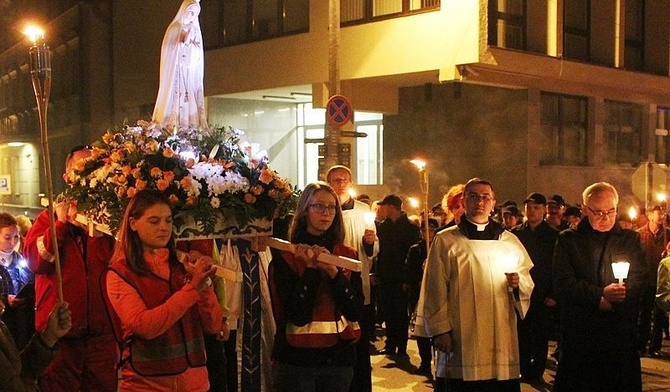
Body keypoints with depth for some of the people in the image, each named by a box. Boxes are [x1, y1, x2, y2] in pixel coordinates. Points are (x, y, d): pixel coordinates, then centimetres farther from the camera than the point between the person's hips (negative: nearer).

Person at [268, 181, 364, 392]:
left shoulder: (347, 255, 5)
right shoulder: (284, 256, -6)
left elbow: (356, 311, -5)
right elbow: (297, 316, -15)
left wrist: (334, 272, -15)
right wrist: (311, 268, -19)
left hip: (339, 358, 3)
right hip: (295, 359, -3)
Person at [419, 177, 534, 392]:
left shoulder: (510, 241, 14)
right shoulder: (445, 241, 3)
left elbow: (529, 284, 16)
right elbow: (435, 291, -1)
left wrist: (518, 283, -6)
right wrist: (440, 330, -6)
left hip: (503, 336, 3)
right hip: (462, 339, -3)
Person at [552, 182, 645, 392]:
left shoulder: (630, 239, 12)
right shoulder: (568, 239, 5)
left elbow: (637, 284, 3)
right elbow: (563, 283, -6)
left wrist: (609, 302, -13)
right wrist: (601, 294, -14)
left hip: (621, 333, 2)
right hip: (578, 333, -2)